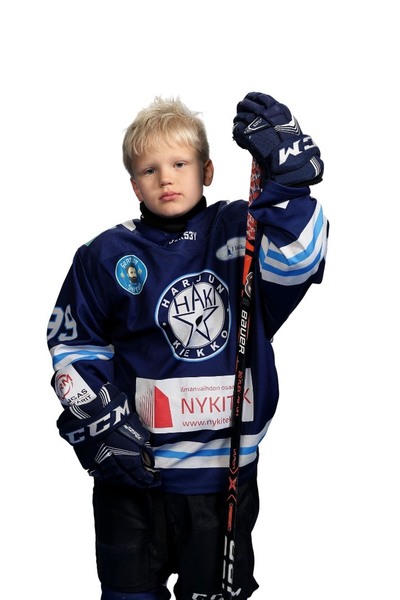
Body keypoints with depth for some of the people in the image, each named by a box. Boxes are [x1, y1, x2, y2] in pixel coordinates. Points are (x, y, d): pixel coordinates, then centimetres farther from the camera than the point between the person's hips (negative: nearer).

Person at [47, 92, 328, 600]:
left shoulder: (237, 235, -1)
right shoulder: (109, 256, -2)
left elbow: (297, 258, -20)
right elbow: (72, 343, 5)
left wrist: (287, 176, -29)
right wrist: (96, 421, -6)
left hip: (226, 466, 0)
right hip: (132, 468, 0)